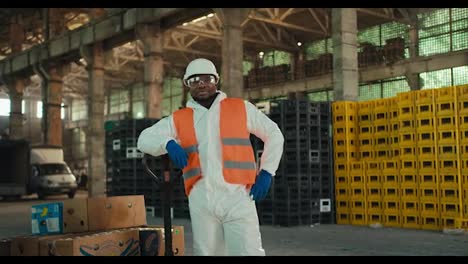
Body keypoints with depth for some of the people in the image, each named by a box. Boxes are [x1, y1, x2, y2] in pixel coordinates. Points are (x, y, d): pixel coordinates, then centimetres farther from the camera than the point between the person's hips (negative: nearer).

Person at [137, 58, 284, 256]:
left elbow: (274, 135, 14)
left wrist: (266, 172, 4)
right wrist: (168, 143, -15)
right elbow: (144, 139, 7)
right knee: (206, 252, 10)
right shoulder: (178, 119, 11)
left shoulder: (241, 108, 8)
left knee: (249, 251, -8)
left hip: (238, 197, -2)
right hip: (201, 201, 2)